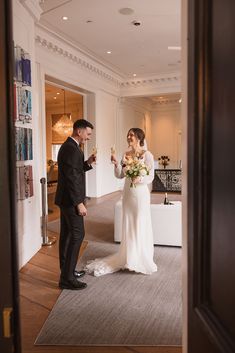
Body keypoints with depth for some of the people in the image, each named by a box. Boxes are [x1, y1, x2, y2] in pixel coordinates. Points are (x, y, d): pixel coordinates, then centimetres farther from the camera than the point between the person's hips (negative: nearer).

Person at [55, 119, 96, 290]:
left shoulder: (67, 146, 13)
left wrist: (88, 163, 7)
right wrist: (79, 203, -21)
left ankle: (66, 270, 26)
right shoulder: (72, 149, -19)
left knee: (67, 234, 15)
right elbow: (72, 178, -23)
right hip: (71, 200, -10)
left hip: (65, 199, 10)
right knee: (77, 234, -5)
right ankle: (67, 278, 1)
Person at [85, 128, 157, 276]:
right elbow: (120, 175, 7)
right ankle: (129, 258, 27)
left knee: (140, 226, 3)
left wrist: (139, 178, -29)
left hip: (141, 194, -5)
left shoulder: (147, 155, -8)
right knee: (128, 226, 12)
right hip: (128, 193, 5)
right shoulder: (126, 155, 8)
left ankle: (142, 260, 20)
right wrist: (116, 164, -10)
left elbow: (150, 177, -10)